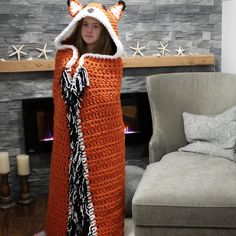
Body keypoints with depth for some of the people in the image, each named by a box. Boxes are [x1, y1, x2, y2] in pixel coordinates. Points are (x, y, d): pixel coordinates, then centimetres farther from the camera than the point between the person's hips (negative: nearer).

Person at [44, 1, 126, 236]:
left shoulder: (112, 60, -2)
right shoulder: (65, 56, 5)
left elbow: (108, 99, -6)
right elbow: (60, 95, 11)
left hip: (102, 134, -2)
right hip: (71, 134, 3)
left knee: (102, 181, 6)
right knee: (70, 178, 13)